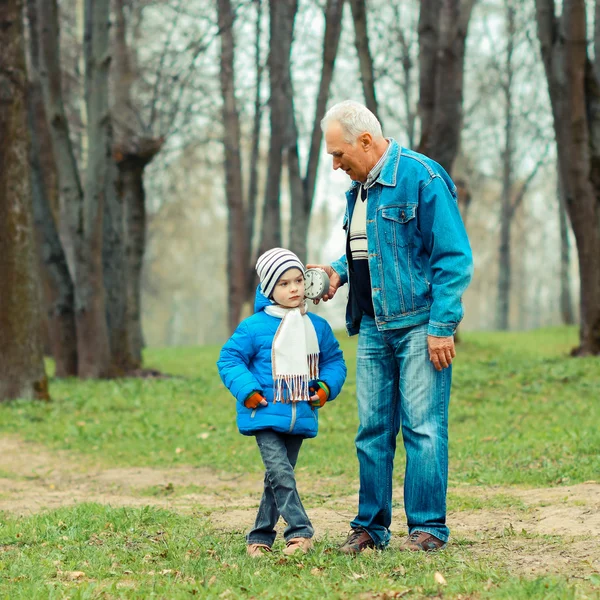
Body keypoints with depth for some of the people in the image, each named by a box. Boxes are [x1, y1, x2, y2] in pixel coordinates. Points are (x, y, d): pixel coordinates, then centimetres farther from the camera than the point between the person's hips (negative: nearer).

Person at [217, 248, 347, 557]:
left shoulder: (317, 327, 9)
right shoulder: (254, 327, -6)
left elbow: (334, 360, 19)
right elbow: (229, 359, -1)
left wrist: (326, 387, 0)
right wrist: (246, 390, -14)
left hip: (301, 418, 4)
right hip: (266, 415, -4)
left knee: (278, 477, 9)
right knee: (280, 472, -17)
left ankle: (260, 537, 19)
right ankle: (300, 533, -15)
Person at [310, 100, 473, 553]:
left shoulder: (422, 178, -11)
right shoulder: (357, 189, 14)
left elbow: (453, 258, -13)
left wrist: (441, 327, -16)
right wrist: (339, 270, 9)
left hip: (419, 324, -7)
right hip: (372, 328, 7)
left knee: (423, 426, -5)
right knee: (372, 428, 8)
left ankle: (428, 526, 2)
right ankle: (371, 525, 14)